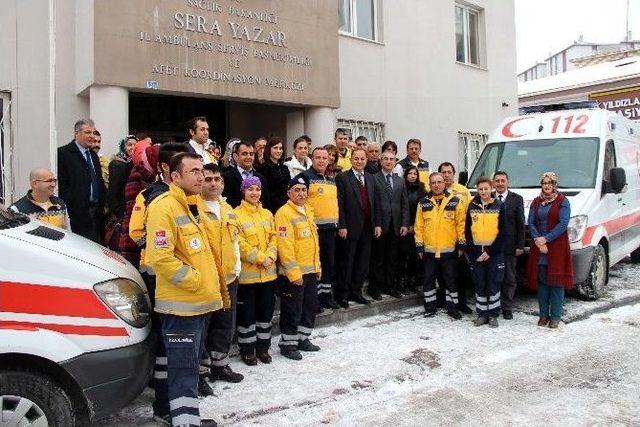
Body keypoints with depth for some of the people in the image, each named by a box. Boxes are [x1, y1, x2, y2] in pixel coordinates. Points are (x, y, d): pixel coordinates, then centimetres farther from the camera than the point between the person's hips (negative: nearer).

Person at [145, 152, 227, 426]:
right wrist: (194, 280, -17)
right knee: (184, 368, -5)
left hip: (200, 302, 9)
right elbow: (160, 257, -23)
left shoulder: (196, 204, 14)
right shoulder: (163, 207, -15)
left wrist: (217, 286, 18)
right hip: (181, 303, -9)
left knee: (188, 363, 20)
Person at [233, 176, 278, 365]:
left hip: (268, 272, 6)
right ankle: (247, 350, 19)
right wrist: (261, 258, -16)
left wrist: (270, 257, -10)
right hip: (247, 272, -5)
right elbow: (239, 243, -14)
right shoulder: (237, 215, -7)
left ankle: (263, 347, 28)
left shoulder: (267, 214, 11)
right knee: (247, 313, 5)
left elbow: (273, 238, 8)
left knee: (266, 311, 14)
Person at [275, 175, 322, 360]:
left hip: (311, 270, 8)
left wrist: (317, 266, 17)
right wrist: (294, 273, -21)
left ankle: (303, 339, 32)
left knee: (310, 306, 17)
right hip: (293, 273, -8)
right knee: (292, 310, 2)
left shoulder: (308, 210, 12)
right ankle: (288, 344, 18)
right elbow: (285, 246, -20)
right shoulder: (284, 213, -15)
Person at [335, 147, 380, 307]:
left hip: (367, 228, 6)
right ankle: (343, 294, 14)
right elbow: (340, 204, -10)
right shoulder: (342, 177, -5)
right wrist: (342, 226, -15)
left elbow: (374, 202, 13)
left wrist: (377, 224, 7)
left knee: (363, 262, 11)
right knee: (347, 262, 3)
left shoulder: (370, 178, 13)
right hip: (350, 228, -5)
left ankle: (355, 292, 24)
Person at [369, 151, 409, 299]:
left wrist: (404, 224, 3)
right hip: (379, 225, -4)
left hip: (395, 226, 4)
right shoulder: (373, 179, -2)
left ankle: (390, 286, 20)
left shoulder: (400, 181, 13)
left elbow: (405, 204, 12)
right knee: (377, 258, 4)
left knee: (392, 258, 10)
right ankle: (375, 287, 14)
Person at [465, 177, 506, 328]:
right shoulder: (472, 206, 6)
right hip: (476, 252, 2)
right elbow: (467, 230, 6)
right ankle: (482, 314, 18)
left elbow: (502, 232, -4)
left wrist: (490, 251, -10)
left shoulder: (499, 206, -1)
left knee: (494, 285, 1)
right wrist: (472, 252, -4)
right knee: (479, 285, 7)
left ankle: (493, 314, 14)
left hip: (494, 252, -2)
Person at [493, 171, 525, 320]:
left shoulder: (517, 199, 1)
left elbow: (521, 224, -1)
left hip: (509, 247, -1)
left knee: (510, 279, 7)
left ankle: (507, 308, 17)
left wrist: (520, 246, -6)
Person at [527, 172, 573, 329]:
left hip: (557, 247, -4)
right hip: (539, 246, 4)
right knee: (541, 281, 5)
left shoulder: (562, 201, -1)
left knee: (556, 281, -2)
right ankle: (544, 314, 14)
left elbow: (563, 224, -10)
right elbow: (530, 222, 5)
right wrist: (538, 240, -10)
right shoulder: (536, 202, 12)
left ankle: (555, 316, 5)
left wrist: (545, 239, -14)